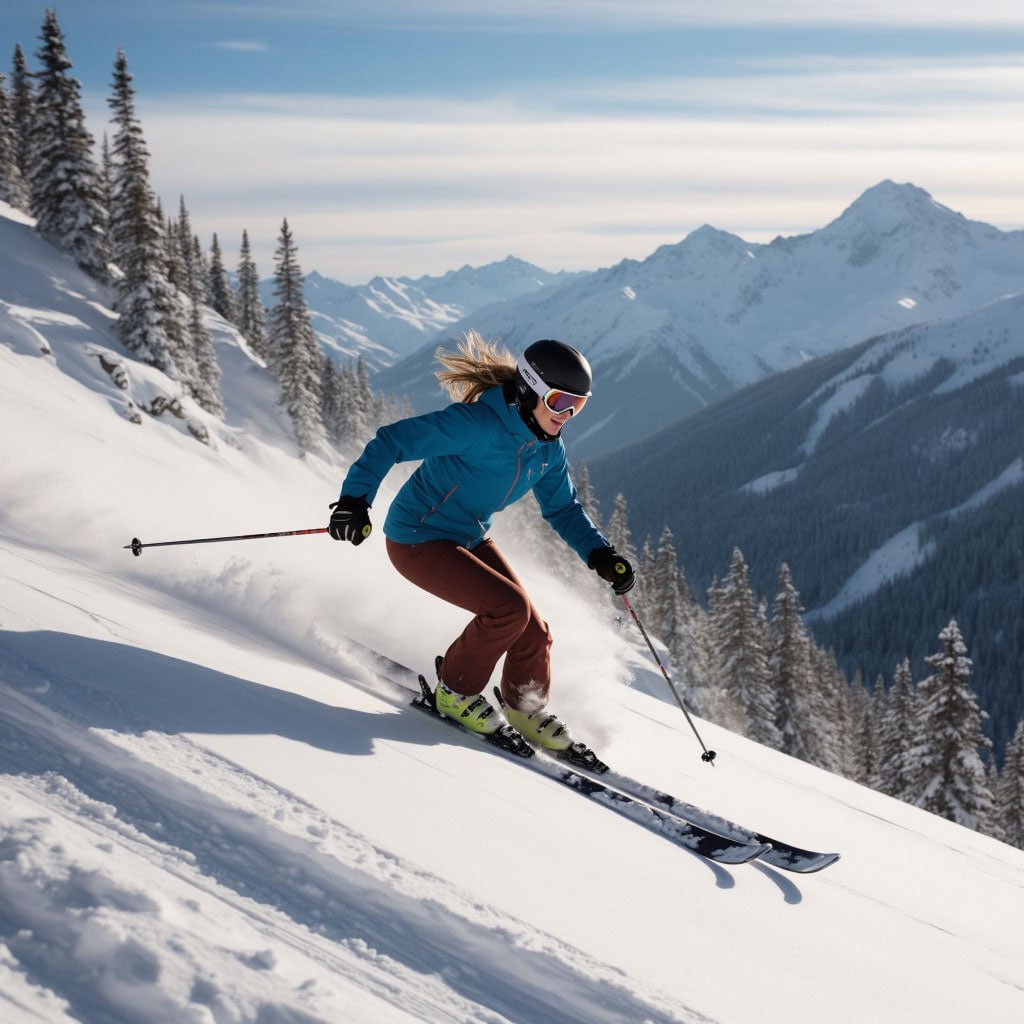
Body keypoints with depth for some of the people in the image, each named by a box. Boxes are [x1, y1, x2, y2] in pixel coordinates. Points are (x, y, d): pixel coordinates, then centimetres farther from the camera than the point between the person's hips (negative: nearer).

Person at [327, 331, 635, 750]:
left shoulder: (548, 450, -2)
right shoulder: (478, 424, -27)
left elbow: (563, 508, 11)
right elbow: (392, 441, -27)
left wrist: (600, 554, -4)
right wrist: (355, 500, -36)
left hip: (470, 540, 8)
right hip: (418, 542, -8)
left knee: (533, 632, -1)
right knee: (510, 607, -22)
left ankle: (528, 709, 28)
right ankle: (456, 691, 3)